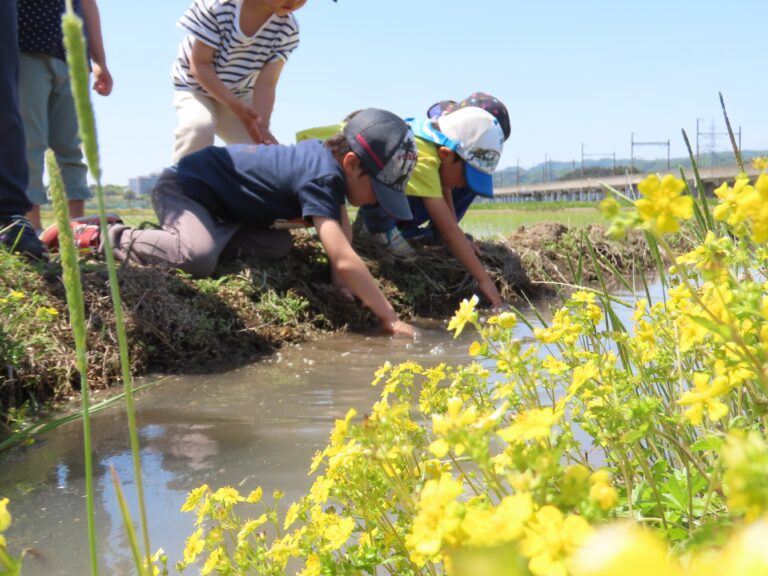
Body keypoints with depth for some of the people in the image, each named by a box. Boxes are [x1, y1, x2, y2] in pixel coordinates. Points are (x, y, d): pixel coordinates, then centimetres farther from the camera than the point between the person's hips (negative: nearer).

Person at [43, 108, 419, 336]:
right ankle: (104, 237, -14)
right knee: (198, 258, -34)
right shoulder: (322, 179, -30)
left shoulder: (330, 156, -1)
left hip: (218, 205, 10)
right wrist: (390, 319, -32)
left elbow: (342, 230, 7)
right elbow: (344, 259, -37)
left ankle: (168, 237, 6)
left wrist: (341, 282, -9)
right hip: (182, 188, -10)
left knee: (277, 246, -2)